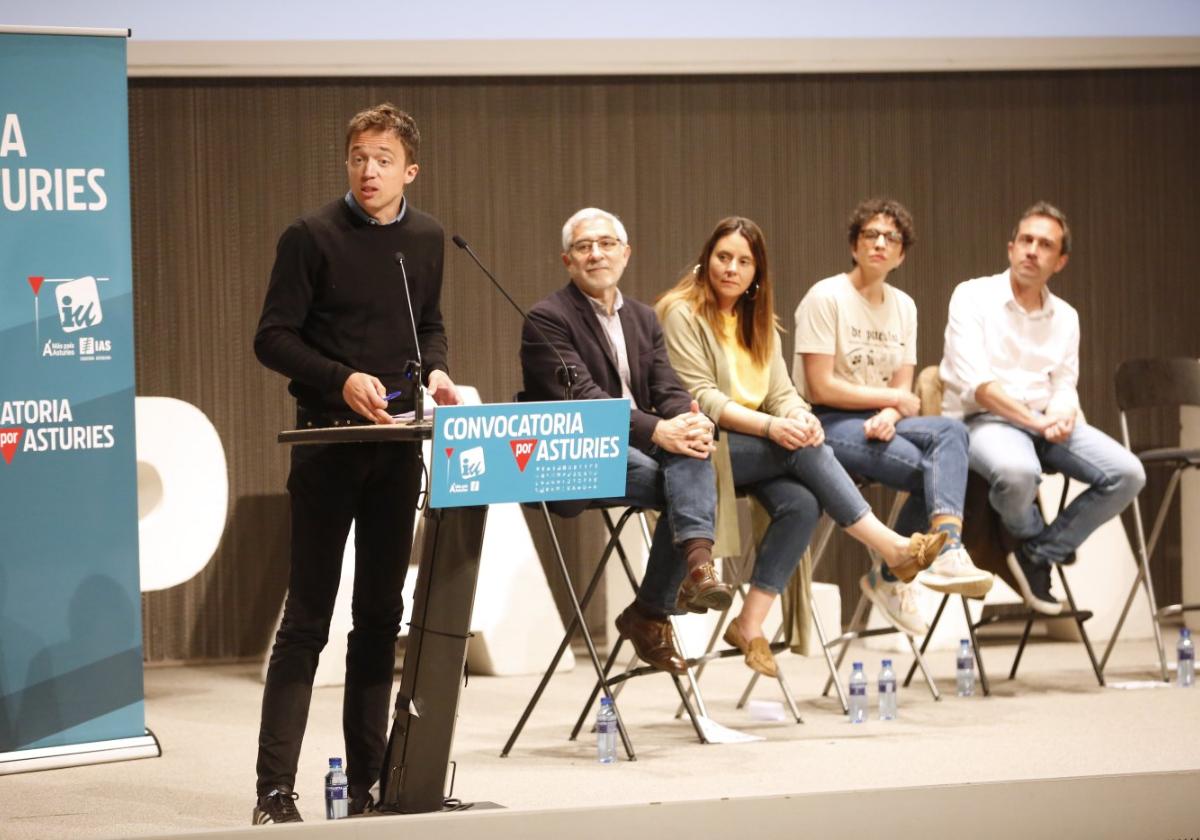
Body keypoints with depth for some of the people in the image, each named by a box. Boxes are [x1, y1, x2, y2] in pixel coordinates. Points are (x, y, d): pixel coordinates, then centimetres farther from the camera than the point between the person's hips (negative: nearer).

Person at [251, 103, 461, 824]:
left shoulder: (426, 239, 8)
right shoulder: (312, 238, -8)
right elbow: (273, 338, -7)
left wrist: (435, 369, 0)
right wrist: (342, 380, -21)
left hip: (397, 442, 5)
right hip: (328, 440, -5)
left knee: (382, 614, 7)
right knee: (308, 617, -6)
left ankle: (367, 782, 13)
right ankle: (275, 791, -5)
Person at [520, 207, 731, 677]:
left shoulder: (642, 319, 20)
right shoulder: (548, 319, -3)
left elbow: (666, 388, 9)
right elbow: (581, 396, -16)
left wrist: (692, 421, -16)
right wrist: (656, 431, -27)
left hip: (636, 448, 5)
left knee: (692, 457, -30)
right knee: (681, 486, -31)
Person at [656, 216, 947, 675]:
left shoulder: (758, 321, 19)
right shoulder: (682, 313, -4)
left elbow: (781, 392, 10)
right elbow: (700, 397, -14)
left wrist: (799, 415, -15)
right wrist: (769, 426, -25)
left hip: (755, 449, 7)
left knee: (802, 503, -25)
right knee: (806, 448, -28)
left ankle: (750, 624, -23)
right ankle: (893, 548, -29)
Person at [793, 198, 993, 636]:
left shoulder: (903, 307, 13)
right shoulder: (826, 297, -6)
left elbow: (904, 393, 9)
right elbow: (821, 387, -13)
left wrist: (888, 416, -16)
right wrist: (894, 398, -5)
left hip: (875, 423, 6)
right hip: (826, 424, -6)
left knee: (950, 432, -26)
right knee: (934, 468, -29)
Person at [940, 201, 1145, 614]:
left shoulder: (1065, 317, 16)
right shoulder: (972, 298, -2)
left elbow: (1065, 386, 10)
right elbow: (974, 383, -13)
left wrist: (1062, 415, -16)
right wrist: (1035, 420, -23)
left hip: (1045, 422, 6)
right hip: (985, 420, -6)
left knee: (1127, 474, -18)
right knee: (1016, 471, -41)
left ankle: (1038, 554, -4)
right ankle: (1033, 539, -2)